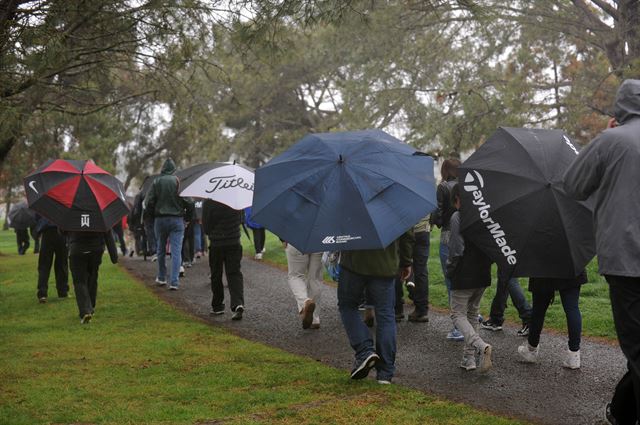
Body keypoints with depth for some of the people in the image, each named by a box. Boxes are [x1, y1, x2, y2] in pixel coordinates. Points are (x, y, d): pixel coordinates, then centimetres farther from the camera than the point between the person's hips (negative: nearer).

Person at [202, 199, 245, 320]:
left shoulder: (208, 202, -14)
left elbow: (206, 225, -6)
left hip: (216, 244, -2)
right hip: (234, 242, 2)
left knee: (216, 275, 12)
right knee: (234, 274, 2)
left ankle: (217, 306, 21)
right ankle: (238, 303, -17)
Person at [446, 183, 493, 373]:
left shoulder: (458, 217, -13)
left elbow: (456, 250, -17)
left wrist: (449, 270, -4)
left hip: (463, 277, -6)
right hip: (483, 276, 7)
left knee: (458, 315, 3)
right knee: (472, 314, 18)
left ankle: (481, 346, -20)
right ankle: (469, 358, 17)